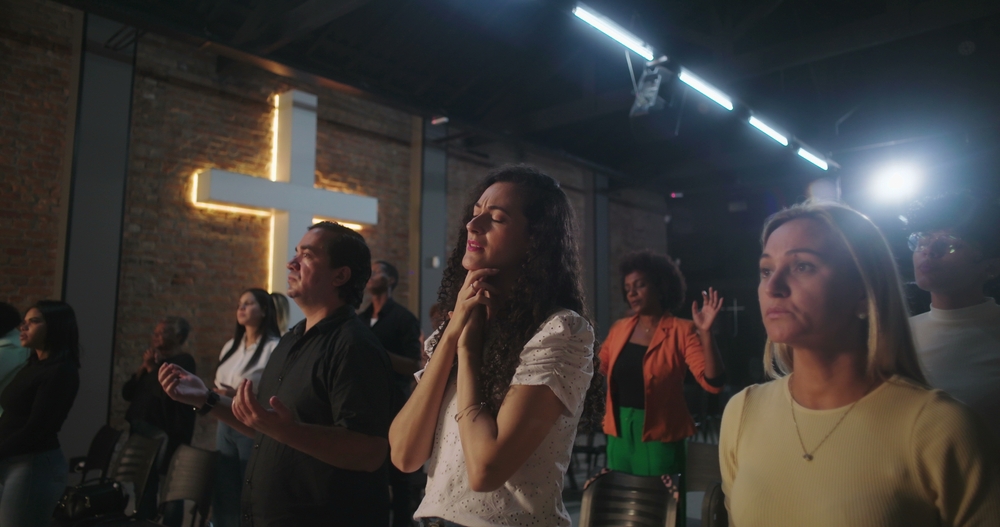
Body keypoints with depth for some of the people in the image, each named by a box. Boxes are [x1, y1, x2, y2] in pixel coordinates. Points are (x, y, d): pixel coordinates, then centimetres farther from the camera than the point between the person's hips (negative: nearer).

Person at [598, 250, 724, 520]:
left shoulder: (681, 331, -9)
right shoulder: (620, 329, 6)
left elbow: (713, 382, -18)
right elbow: (597, 369, 18)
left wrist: (705, 333, -27)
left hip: (659, 434, -5)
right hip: (619, 431, 5)